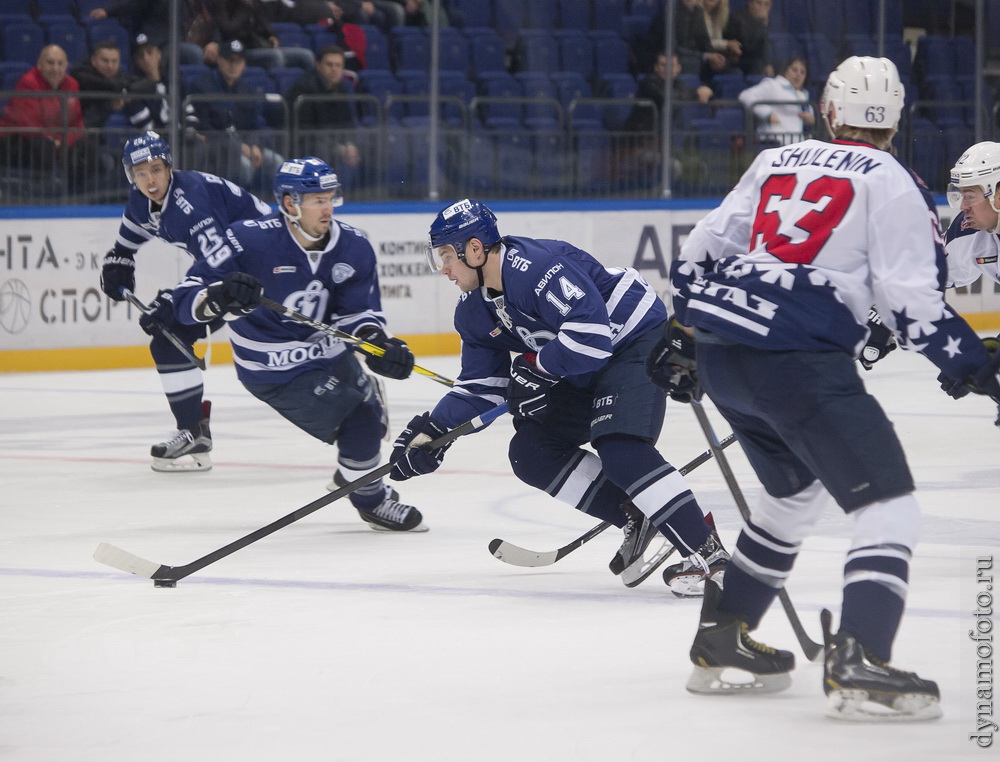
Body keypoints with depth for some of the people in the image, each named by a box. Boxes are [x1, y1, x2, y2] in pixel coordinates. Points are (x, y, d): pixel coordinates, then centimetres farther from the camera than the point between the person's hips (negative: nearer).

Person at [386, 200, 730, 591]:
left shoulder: (536, 266, -28)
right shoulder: (474, 311, 3)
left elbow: (590, 330, -34)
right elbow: (481, 384, 9)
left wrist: (538, 367, -23)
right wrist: (434, 430, -2)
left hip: (637, 339, -10)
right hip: (582, 372, 10)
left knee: (620, 448, -28)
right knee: (531, 452, 1)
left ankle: (705, 549, -27)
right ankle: (636, 519, 1)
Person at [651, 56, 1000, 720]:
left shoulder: (777, 163, 20)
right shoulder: (891, 182, 1)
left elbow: (702, 250, 22)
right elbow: (914, 301, -7)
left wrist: (681, 332, 34)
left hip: (720, 356, 8)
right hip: (799, 360, -8)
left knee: (798, 490, 28)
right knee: (889, 505, -7)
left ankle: (720, 638, 32)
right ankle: (857, 665, -24)